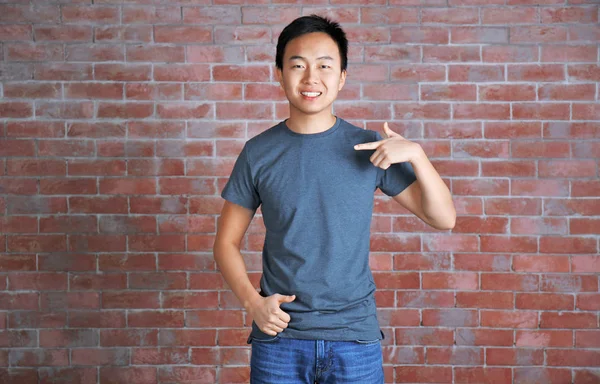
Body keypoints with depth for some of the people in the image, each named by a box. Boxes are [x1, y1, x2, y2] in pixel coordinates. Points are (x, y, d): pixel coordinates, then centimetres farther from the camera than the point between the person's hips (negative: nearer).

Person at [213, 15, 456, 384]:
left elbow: (443, 218, 0)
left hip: (356, 338, 0)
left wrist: (416, 154, -14)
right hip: (279, 337, 0)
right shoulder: (258, 152, -1)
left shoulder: (369, 147, -1)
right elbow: (227, 242, 5)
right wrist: (252, 301, -10)